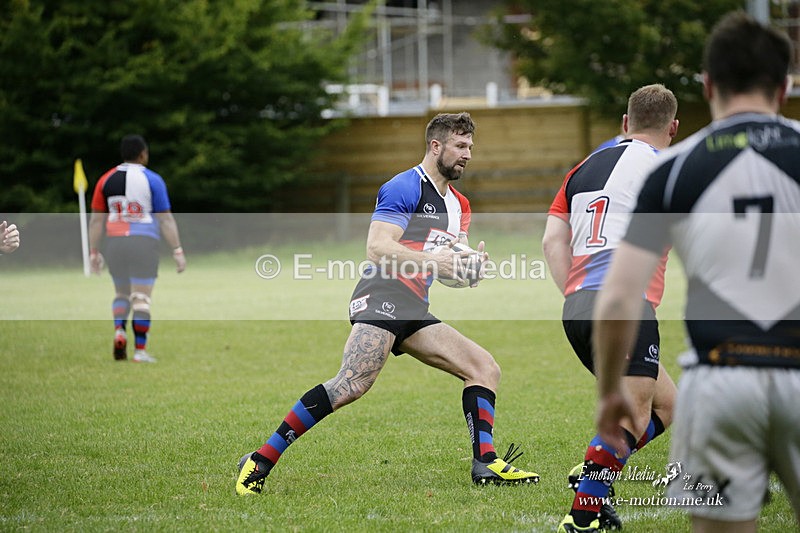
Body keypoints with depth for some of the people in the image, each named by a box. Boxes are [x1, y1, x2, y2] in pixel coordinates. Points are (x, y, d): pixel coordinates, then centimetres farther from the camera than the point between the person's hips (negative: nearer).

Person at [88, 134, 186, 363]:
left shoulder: (106, 180, 7)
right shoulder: (152, 180, -2)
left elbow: (96, 219, 8)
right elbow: (166, 219, -4)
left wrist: (94, 252, 13)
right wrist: (177, 250, -1)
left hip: (115, 242, 3)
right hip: (144, 242, -3)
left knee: (122, 294, 19)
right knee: (141, 298, 0)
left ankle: (119, 330, -6)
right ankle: (140, 350, -2)